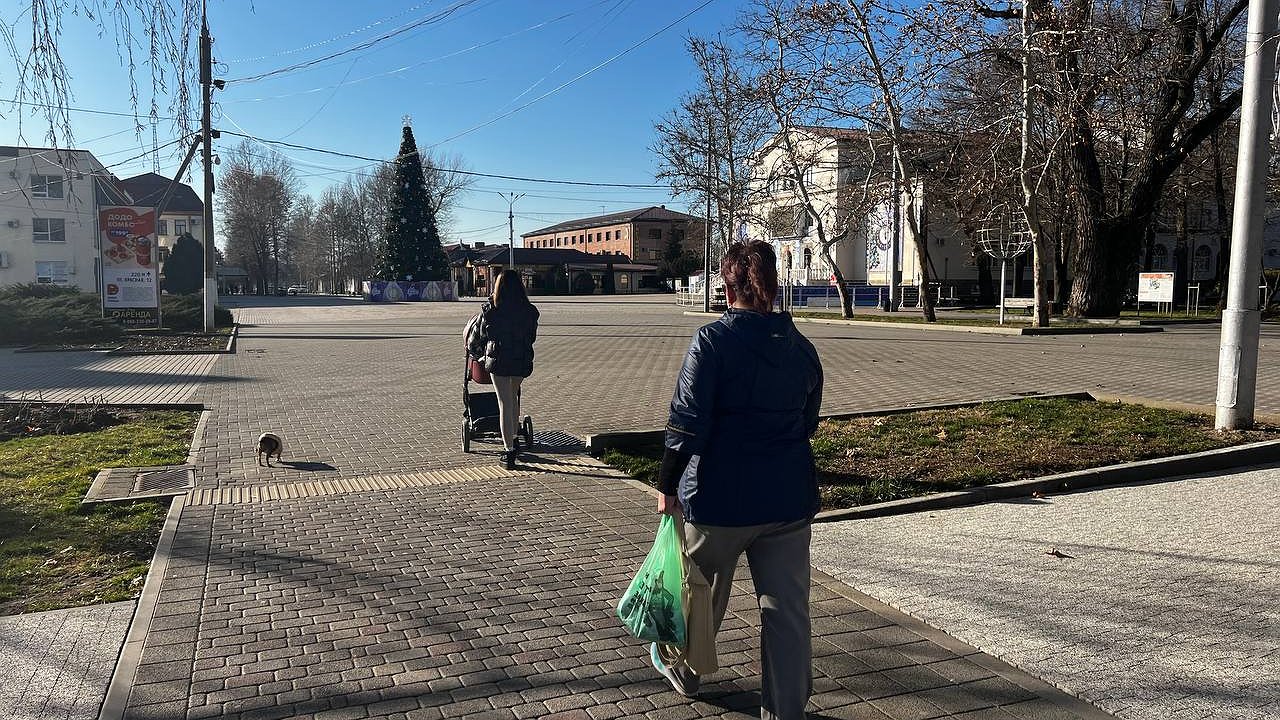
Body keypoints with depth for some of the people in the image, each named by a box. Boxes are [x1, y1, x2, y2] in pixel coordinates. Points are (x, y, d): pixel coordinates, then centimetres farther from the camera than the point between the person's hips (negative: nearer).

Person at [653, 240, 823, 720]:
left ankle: (682, 672, 42)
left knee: (702, 594, 19)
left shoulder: (713, 341, -13)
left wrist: (667, 486, -7)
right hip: (790, 499, 4)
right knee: (787, 608, 9)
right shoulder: (802, 348, 4)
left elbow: (687, 423, -15)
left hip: (719, 498, -3)